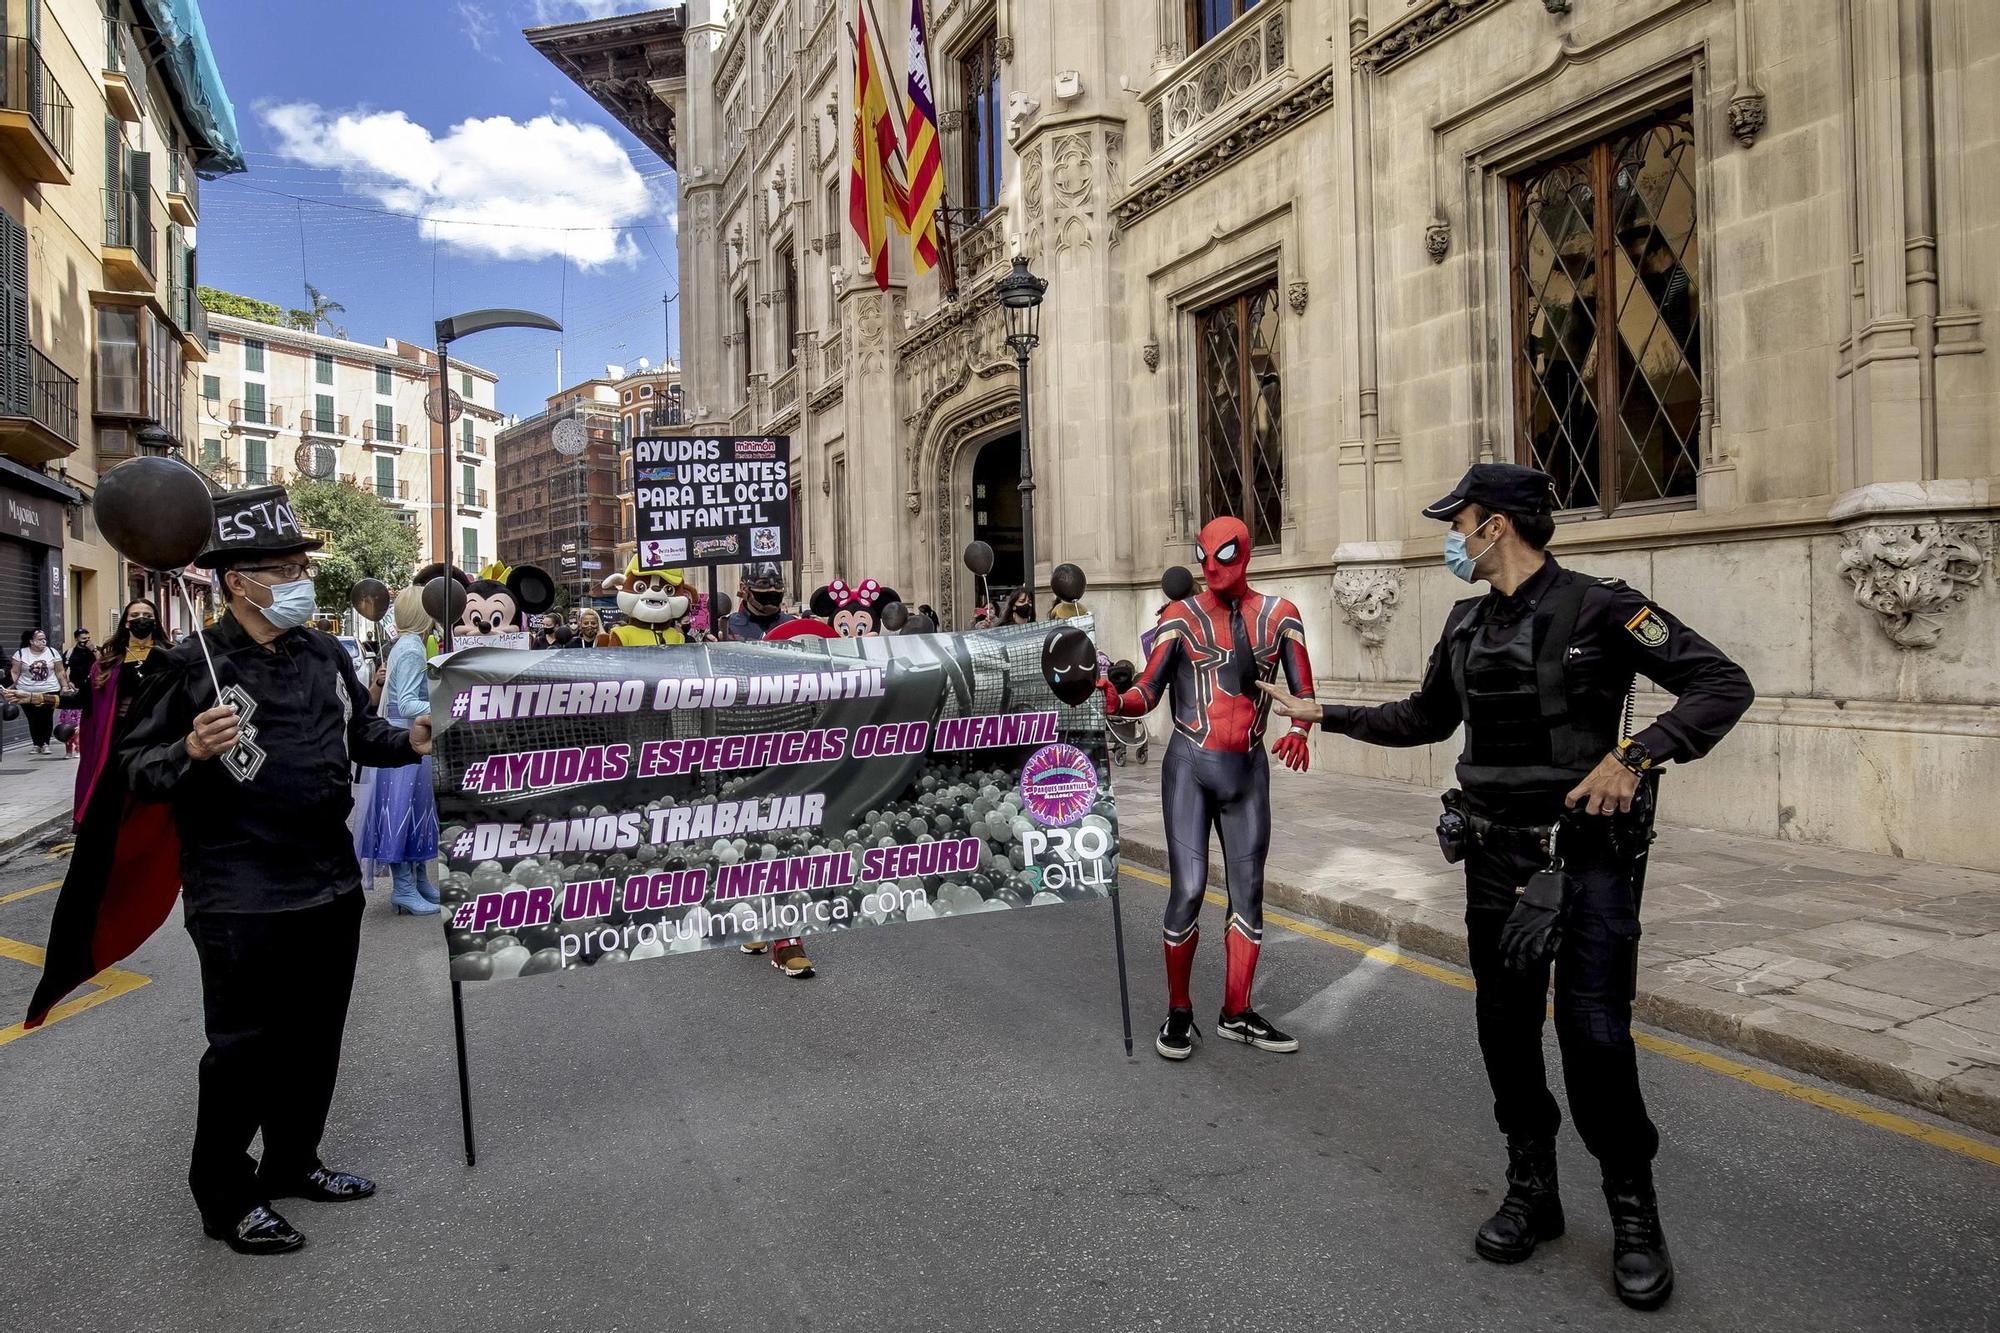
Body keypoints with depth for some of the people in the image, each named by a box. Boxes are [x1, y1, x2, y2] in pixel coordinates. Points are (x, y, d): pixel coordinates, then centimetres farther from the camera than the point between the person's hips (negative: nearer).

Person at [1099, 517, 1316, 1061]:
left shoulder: (1279, 615, 5)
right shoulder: (1181, 617, -3)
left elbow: (1302, 689, 5)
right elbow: (1147, 692, -10)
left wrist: (1299, 732, -15)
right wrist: (1116, 701, -32)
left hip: (1249, 768, 4)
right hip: (1190, 765, -3)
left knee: (1248, 890, 8)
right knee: (1188, 888, -7)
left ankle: (1236, 1014, 20)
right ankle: (1179, 1013, 10)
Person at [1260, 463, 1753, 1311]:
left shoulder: (1597, 608, -11)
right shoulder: (1467, 626, 9)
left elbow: (1722, 684, -13)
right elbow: (1426, 718, 22)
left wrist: (1635, 754, -25)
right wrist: (1323, 715, 21)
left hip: (1588, 857, -6)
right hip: (1495, 859, 6)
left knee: (1594, 1038, -6)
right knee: (1506, 1031, 11)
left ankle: (1635, 1216, 15)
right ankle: (1531, 1192, 28)